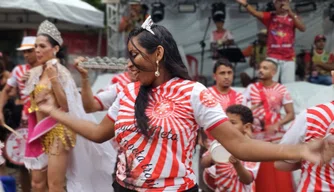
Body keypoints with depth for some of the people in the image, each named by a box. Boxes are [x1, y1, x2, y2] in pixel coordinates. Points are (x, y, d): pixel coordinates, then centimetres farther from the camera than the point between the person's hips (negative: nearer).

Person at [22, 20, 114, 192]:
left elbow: (66, 106, -20)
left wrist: (53, 78, -26)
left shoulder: (61, 72, -11)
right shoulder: (35, 73, 9)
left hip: (58, 132, -7)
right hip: (40, 132, 7)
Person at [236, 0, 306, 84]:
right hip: (273, 57, -1)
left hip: (288, 59, 1)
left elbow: (303, 28, -7)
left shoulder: (293, 17, 10)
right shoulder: (269, 16, 6)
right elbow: (256, 13, -13)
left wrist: (291, 13, -18)